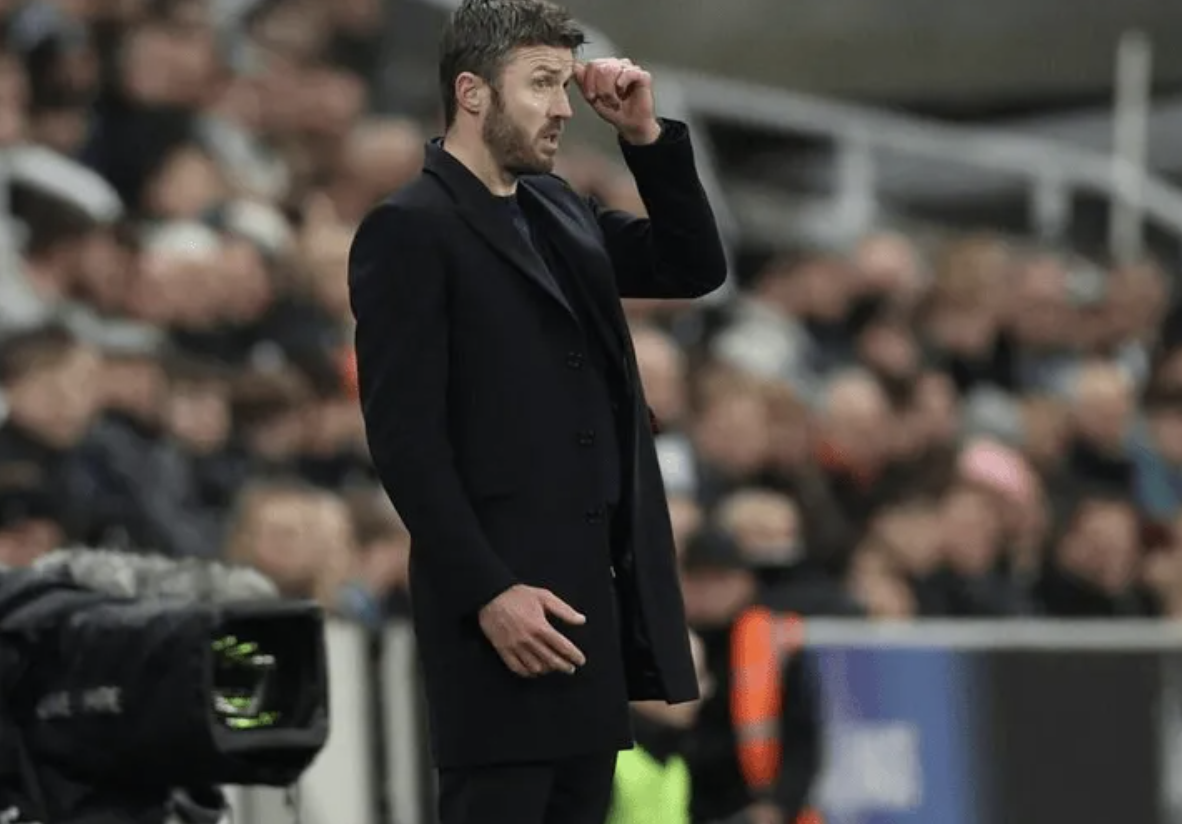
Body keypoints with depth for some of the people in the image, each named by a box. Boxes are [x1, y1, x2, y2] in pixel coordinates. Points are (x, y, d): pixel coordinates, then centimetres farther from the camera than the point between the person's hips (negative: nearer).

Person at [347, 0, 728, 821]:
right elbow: (405, 437, -14)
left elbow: (696, 268, 18)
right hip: (509, 592, -8)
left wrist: (646, 135, 6)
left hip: (598, 585, 8)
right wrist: (487, 592, -20)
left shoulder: (558, 208, 17)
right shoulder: (409, 230, -8)